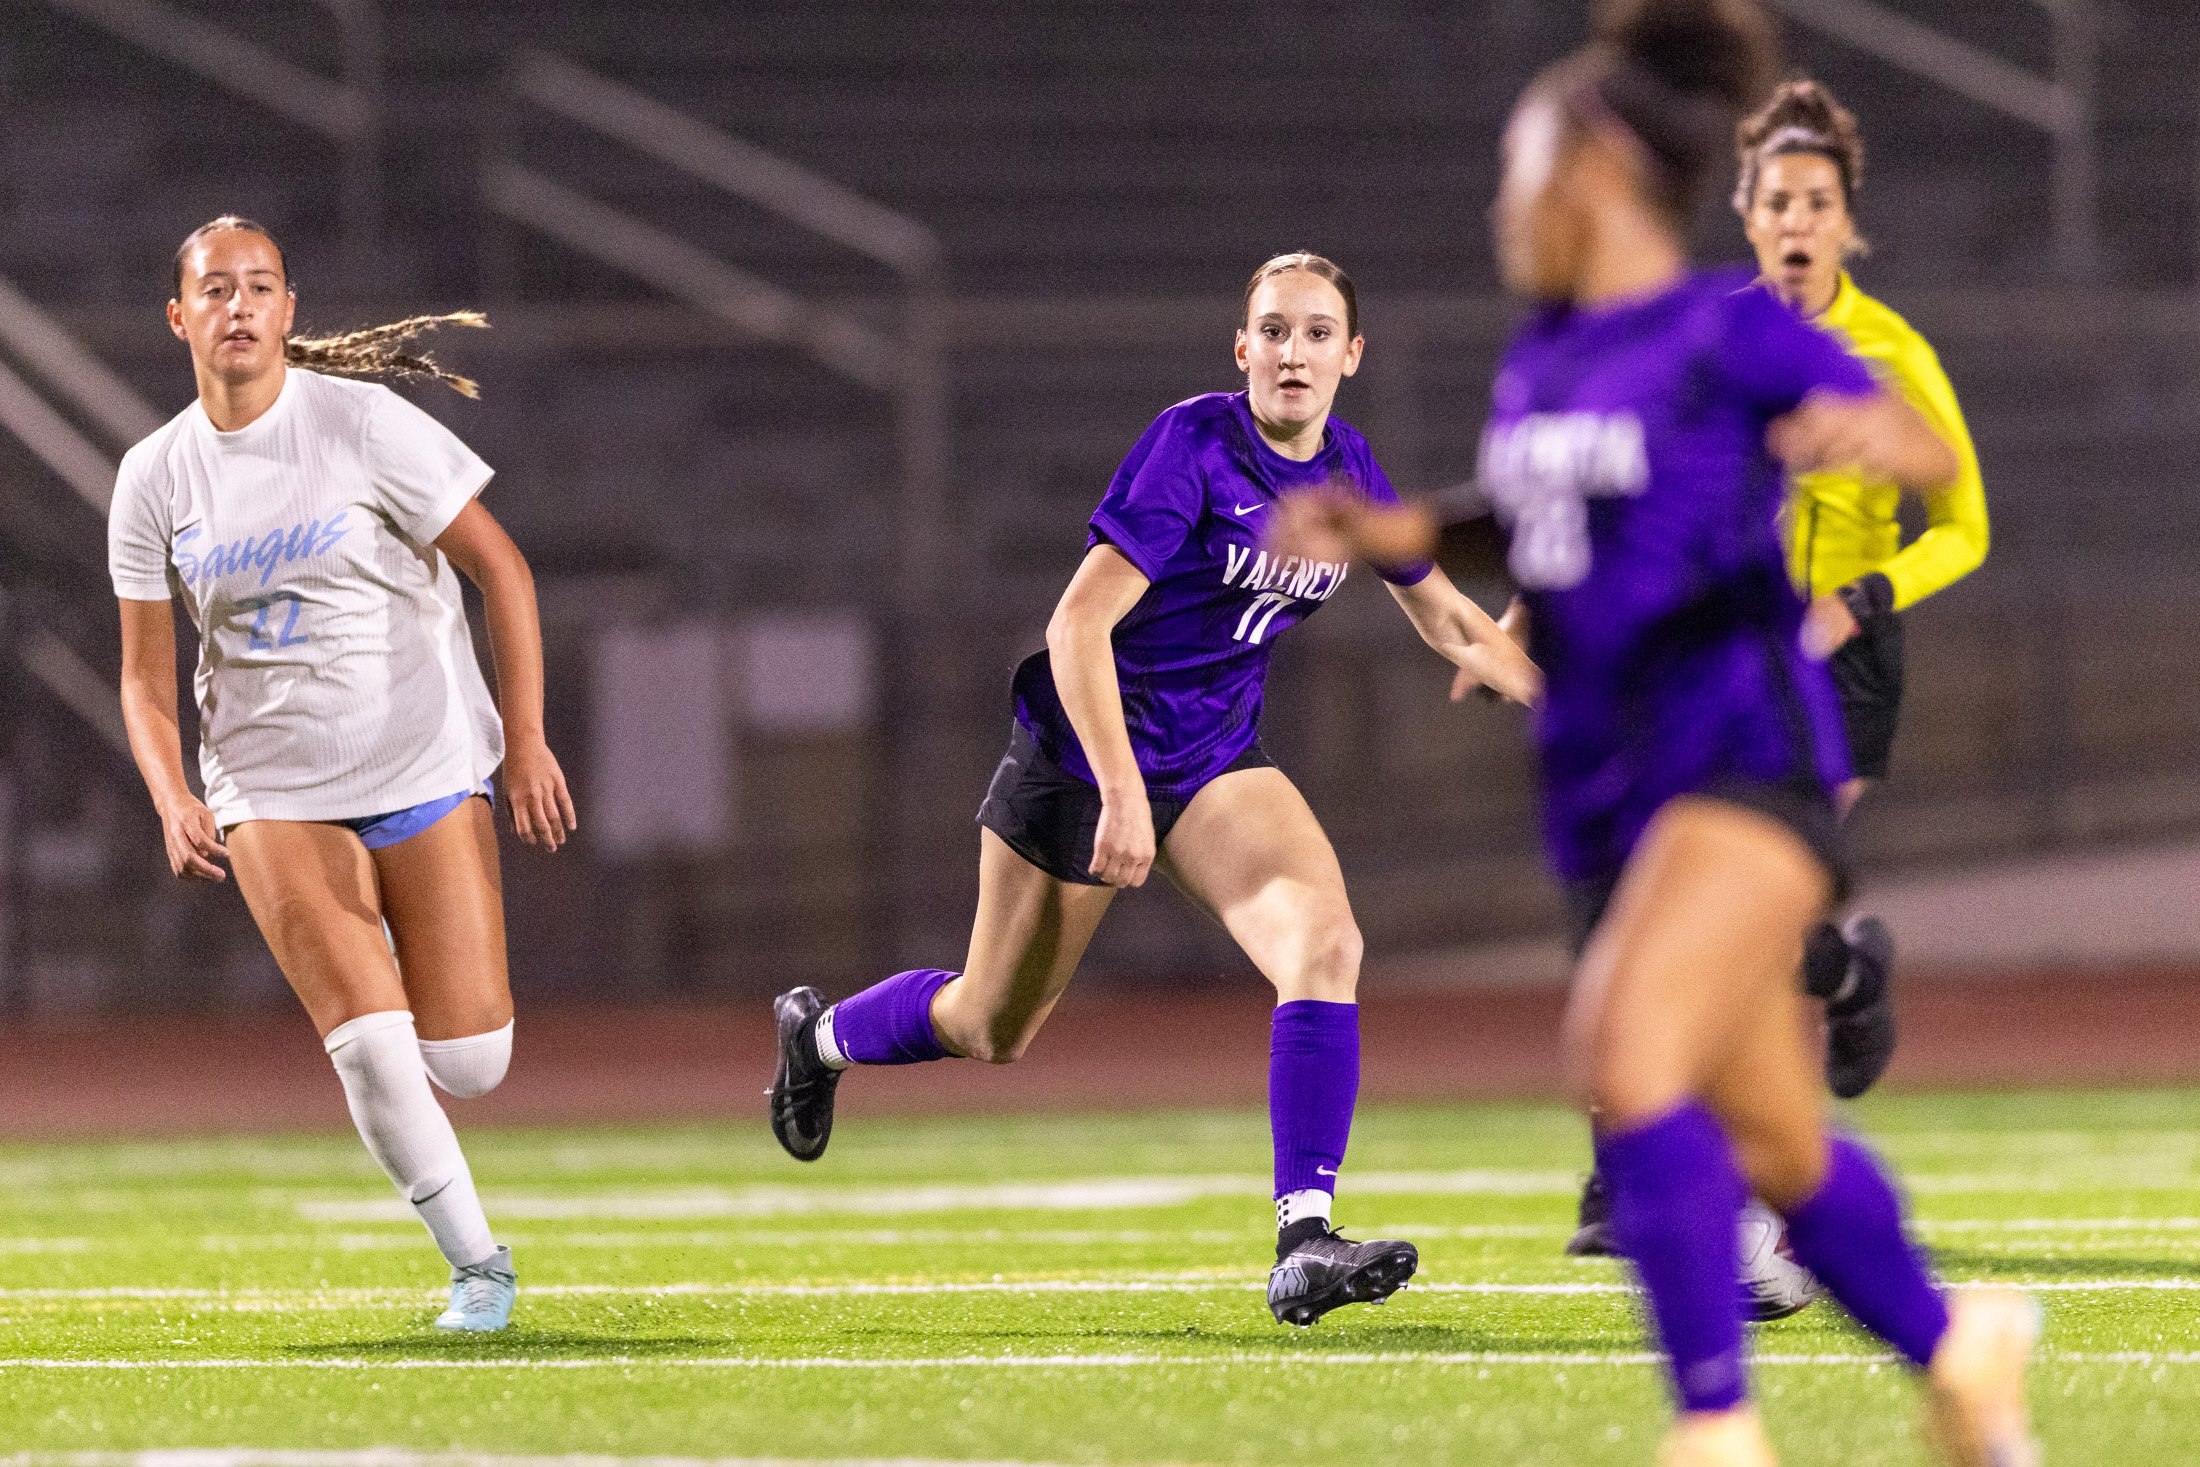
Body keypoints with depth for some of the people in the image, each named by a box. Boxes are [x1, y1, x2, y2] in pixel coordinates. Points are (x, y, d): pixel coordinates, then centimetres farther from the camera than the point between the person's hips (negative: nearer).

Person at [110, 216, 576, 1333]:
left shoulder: (365, 423, -8)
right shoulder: (154, 478, 1)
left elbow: (501, 570, -2)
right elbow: (148, 680, 6)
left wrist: (526, 740, -8)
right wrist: (173, 802, -12)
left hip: (426, 765, -1)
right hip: (271, 791, 1)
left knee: (468, 1062, -7)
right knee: (370, 1042, -17)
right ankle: (476, 1262, 1)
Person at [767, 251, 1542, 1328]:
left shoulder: (1347, 468, -1)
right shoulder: (1195, 443, -22)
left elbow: (1449, 623, 15)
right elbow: (1079, 623, -25)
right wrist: (1121, 794, -31)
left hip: (1215, 757, 5)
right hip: (1084, 750, -5)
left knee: (1324, 938, -24)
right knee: (991, 1028, 10)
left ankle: (1304, 1244, -28)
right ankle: (823, 1032, 45)